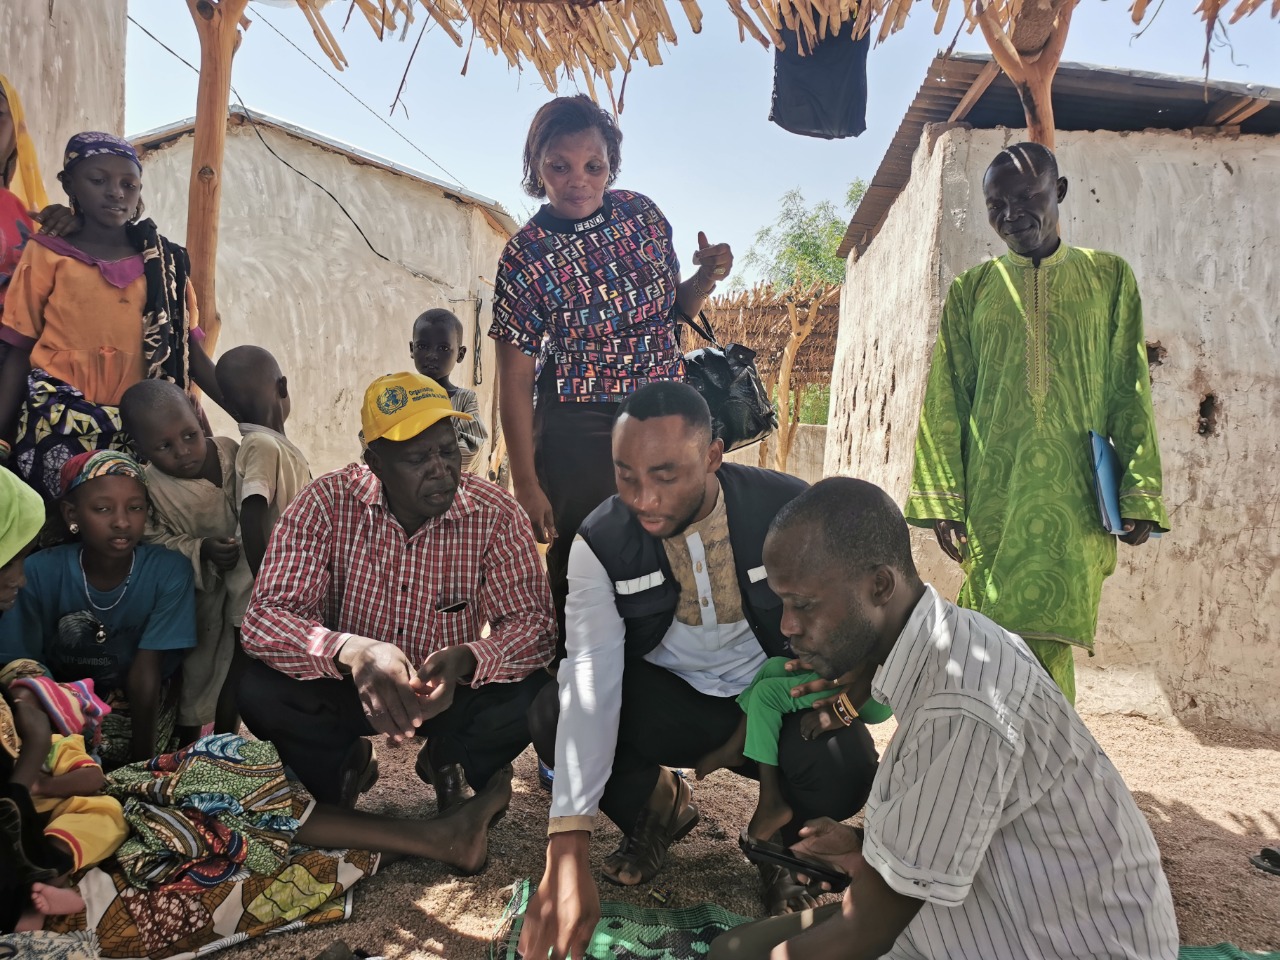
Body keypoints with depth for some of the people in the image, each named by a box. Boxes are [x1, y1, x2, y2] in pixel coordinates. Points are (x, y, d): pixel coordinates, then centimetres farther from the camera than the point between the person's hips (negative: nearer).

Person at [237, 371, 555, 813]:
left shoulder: (496, 515, -17)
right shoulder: (325, 505, -18)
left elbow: (534, 624, -19)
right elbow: (264, 619, -25)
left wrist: (466, 660, -42)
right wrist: (351, 650, -47)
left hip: (452, 689, 1)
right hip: (347, 688, 0)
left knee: (534, 696, -27)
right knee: (260, 690, -27)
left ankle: (446, 761, 10)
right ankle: (340, 771, 9)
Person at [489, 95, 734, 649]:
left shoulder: (641, 212, 1)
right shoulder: (526, 257, -12)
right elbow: (515, 381, -10)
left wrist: (707, 278, -7)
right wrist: (527, 487, -10)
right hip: (580, 435, -4)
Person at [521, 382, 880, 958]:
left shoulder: (789, 508, -19)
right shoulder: (601, 542, -18)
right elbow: (591, 678, -27)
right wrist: (568, 852, -36)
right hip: (667, 701, 1)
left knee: (843, 767, -32)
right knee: (552, 718, -25)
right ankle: (656, 807, 10)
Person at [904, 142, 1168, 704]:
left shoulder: (1109, 277, 12)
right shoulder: (971, 289, 12)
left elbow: (1130, 394, 8)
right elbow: (945, 401, 7)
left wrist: (1139, 494, -1)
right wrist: (943, 500, -1)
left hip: (1076, 496, -1)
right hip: (991, 493, 1)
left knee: (1047, 638, -10)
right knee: (1001, 641, -1)